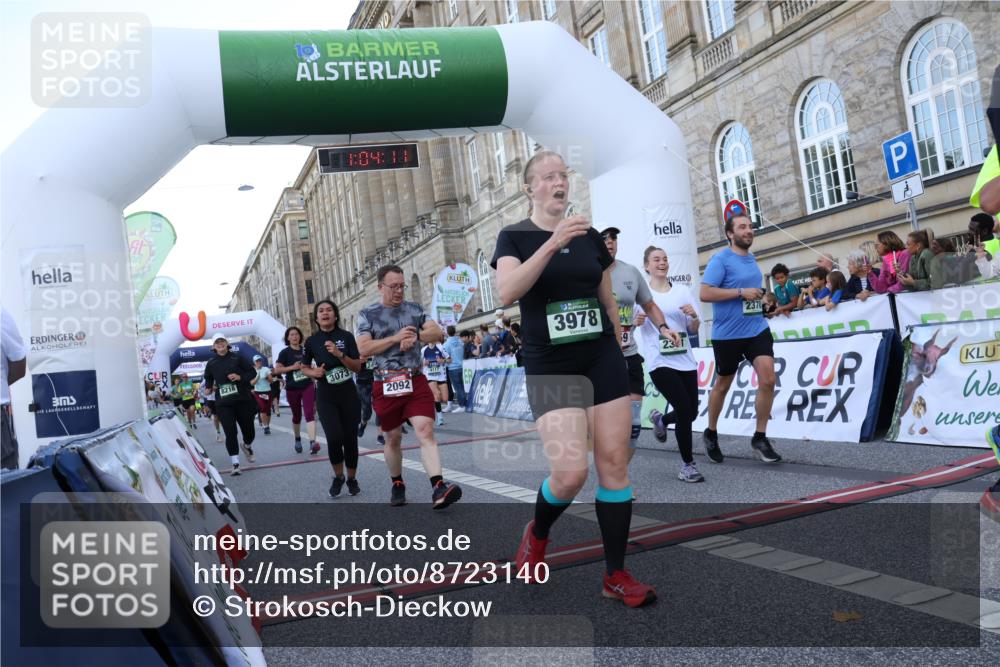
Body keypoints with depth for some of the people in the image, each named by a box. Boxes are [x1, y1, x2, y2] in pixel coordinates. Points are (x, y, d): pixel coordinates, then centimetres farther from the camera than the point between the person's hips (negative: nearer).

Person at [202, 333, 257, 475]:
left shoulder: (237, 358, 2)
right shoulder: (211, 363, 8)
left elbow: (252, 372, 4)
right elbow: (208, 378, 27)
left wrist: (241, 377, -12)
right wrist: (210, 387, 9)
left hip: (243, 400, 0)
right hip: (223, 404, 0)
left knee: (249, 430, 8)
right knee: (230, 432, -9)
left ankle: (247, 446, 43)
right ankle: (235, 464, -3)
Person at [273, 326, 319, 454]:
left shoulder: (305, 350, 6)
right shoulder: (285, 352, -2)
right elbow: (277, 369, -9)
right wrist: (292, 367, -19)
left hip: (308, 386, 1)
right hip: (292, 389, -1)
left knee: (309, 413, -15)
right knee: (296, 416, 14)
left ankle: (312, 443, -26)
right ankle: (298, 439, 38)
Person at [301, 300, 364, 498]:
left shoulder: (346, 336, -4)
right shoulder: (312, 341, 0)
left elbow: (358, 367, -5)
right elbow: (304, 367, 13)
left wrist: (339, 354, -20)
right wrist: (314, 372, -10)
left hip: (348, 394, 0)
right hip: (326, 396, 0)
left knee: (350, 438, 4)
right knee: (334, 438, -15)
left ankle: (352, 479, 25)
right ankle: (338, 476, 11)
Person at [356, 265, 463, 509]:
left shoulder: (414, 309, 9)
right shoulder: (367, 314, 1)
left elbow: (437, 332, 2)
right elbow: (364, 349, -10)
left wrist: (415, 336, -15)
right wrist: (396, 338, -16)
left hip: (416, 381, 1)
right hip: (386, 386, 0)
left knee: (426, 431, -14)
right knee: (392, 438, 12)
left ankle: (438, 488, -24)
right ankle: (397, 485, 32)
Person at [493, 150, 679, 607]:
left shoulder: (590, 236, 11)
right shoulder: (514, 236, 0)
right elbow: (507, 291, -20)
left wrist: (618, 353, 19)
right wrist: (553, 243, -27)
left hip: (603, 360, 4)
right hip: (549, 368, -4)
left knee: (614, 463, 0)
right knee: (570, 472, -14)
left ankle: (616, 576, 13)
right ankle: (537, 534, 20)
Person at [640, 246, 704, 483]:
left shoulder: (683, 291, 10)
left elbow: (693, 329, 12)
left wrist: (694, 316, -9)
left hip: (685, 361, 5)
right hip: (660, 363, -5)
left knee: (691, 412, 8)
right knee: (685, 410, -14)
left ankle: (660, 419, 42)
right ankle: (688, 465, 3)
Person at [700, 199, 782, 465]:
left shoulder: (751, 258, 11)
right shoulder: (720, 259, -11)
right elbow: (705, 293, -21)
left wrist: (757, 295, 13)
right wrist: (741, 292, -21)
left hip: (757, 329, 5)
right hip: (727, 334, -5)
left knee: (768, 379, -9)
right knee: (723, 385, 10)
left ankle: (760, 438, 4)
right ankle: (711, 434, 31)